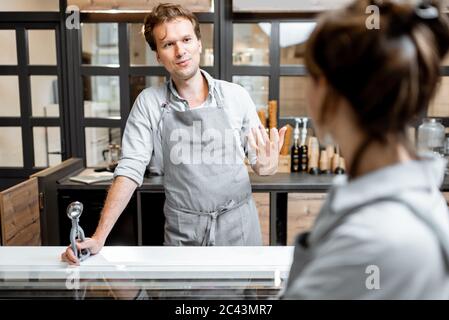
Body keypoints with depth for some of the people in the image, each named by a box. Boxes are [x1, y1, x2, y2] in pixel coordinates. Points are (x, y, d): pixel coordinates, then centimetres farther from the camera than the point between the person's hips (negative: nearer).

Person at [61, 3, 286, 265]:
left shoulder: (236, 96, -3)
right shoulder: (148, 103, -4)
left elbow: (258, 158, 4)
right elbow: (130, 170, -7)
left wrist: (267, 166, -21)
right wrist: (99, 237, -16)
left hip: (238, 225, 1)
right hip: (182, 232, 0)